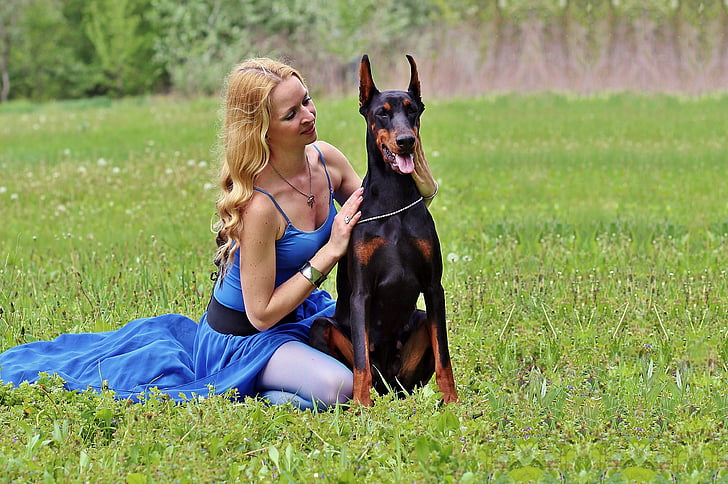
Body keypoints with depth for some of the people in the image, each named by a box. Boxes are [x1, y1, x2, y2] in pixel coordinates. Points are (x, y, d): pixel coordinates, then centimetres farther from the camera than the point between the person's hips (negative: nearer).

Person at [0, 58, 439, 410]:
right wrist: (330, 252, -27)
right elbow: (261, 314, -25)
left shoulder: (326, 159, -9)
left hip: (303, 312, 8)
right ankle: (251, 390, -2)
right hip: (245, 335, -8)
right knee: (341, 388, -32)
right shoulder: (260, 205, -31)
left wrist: (413, 156, -15)